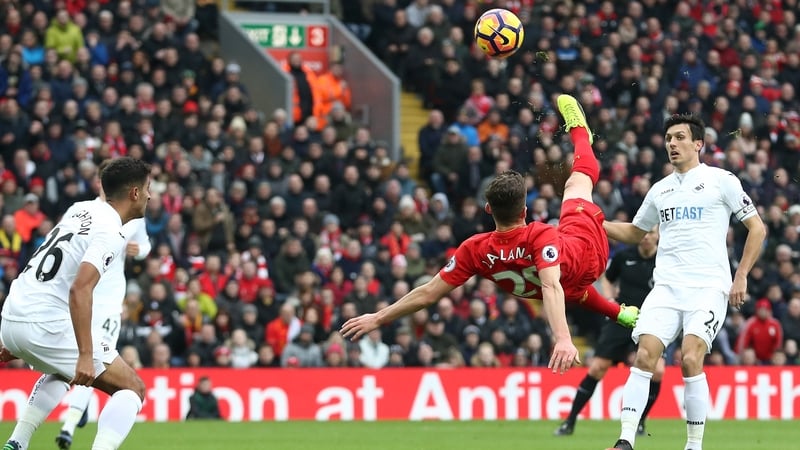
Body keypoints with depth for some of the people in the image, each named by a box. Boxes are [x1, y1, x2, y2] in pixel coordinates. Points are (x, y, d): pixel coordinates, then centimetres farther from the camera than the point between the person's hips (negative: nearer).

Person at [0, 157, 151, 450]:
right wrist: (85, 354, -28)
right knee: (132, 388, -1)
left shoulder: (84, 213, 17)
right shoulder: (110, 233, -11)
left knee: (61, 373, 39)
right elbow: (80, 289, -25)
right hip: (47, 326, -9)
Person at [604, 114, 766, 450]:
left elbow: (757, 228, 4)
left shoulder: (721, 180, 2)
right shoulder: (660, 190, 17)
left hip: (708, 287, -4)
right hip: (666, 287, 4)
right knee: (644, 356, -13)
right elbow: (635, 232, 30)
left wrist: (741, 276, -4)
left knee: (690, 359, -20)